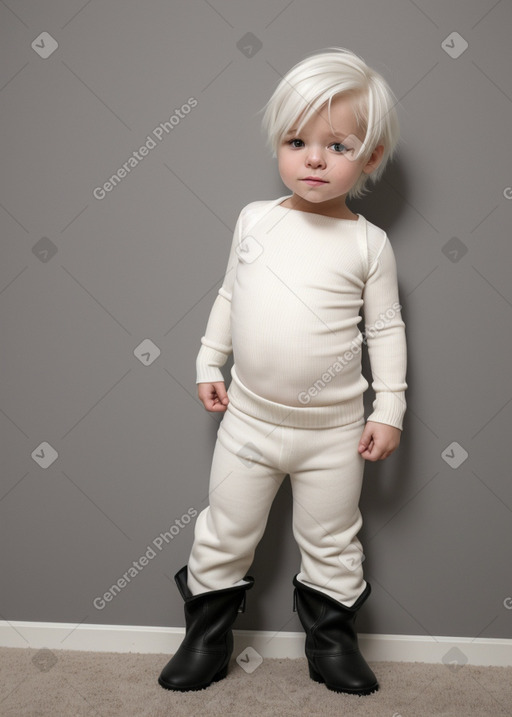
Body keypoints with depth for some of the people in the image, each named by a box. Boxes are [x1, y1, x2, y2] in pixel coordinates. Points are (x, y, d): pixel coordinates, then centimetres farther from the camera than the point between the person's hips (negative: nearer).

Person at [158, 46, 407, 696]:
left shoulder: (369, 243, -7)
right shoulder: (255, 220, -1)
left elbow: (387, 329, -2)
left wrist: (390, 408, -5)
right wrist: (209, 363, 9)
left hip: (333, 431, -2)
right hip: (249, 419, 2)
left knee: (331, 545, 16)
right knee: (224, 536, 15)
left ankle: (331, 638, 39)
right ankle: (208, 634, 37)